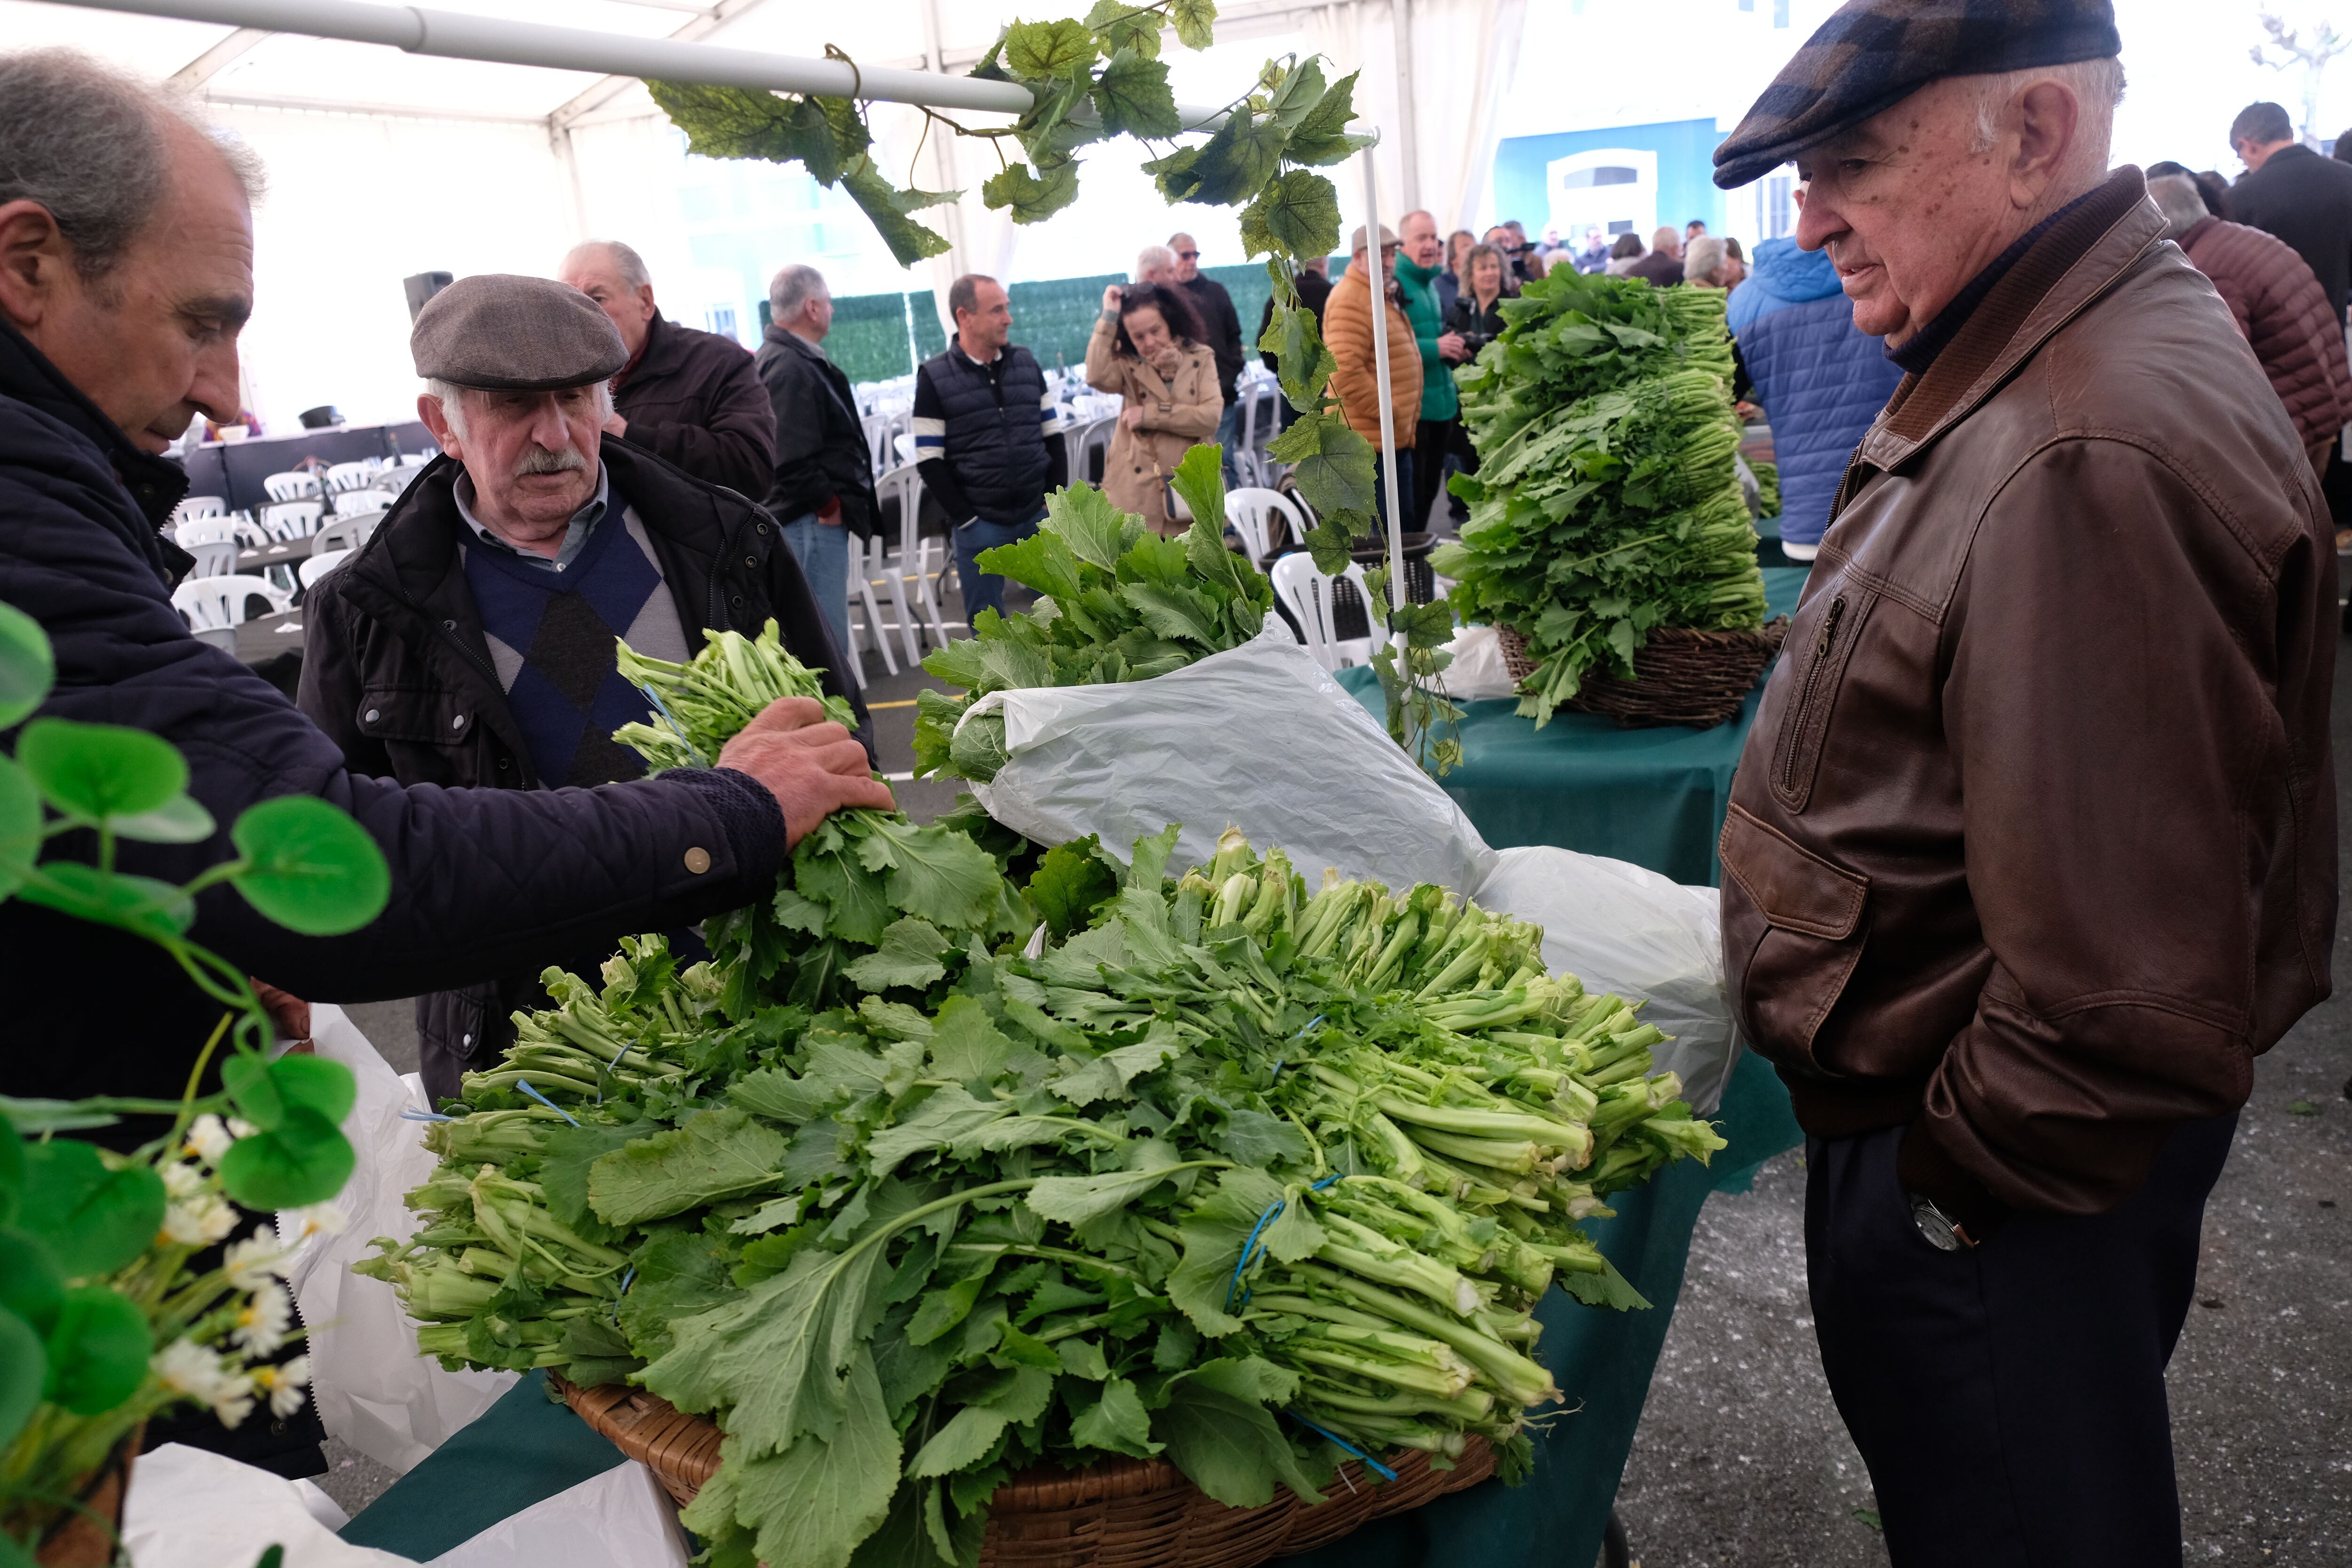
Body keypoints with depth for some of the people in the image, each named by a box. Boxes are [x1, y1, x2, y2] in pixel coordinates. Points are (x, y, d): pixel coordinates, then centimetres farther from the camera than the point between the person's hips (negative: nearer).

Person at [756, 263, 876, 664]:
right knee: (828, 636, -8)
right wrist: (830, 503, -13)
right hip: (812, 521, -11)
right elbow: (793, 458, -25)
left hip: (814, 521, 11)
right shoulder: (792, 368, -18)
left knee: (826, 632, 18)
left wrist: (838, 501, 16)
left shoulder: (779, 357, 16)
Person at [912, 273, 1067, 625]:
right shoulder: (935, 377, -2)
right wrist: (969, 520, -9)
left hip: (1039, 517, 3)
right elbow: (930, 462, -5)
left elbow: (1054, 439, 12)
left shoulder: (1026, 362, 9)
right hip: (981, 527, -3)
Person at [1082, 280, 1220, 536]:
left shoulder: (1200, 358, 3)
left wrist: (1151, 415, -13)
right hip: (1133, 494, 0)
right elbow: (1097, 377, -18)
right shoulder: (1128, 362, 6)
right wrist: (1109, 316, -15)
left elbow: (1211, 417, -11)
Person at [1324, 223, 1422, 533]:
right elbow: (1346, 373, -26)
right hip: (1369, 440, -11)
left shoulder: (1384, 295, 19)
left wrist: (1406, 419, 22)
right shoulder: (1350, 299, -15)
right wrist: (1388, 413, -20)